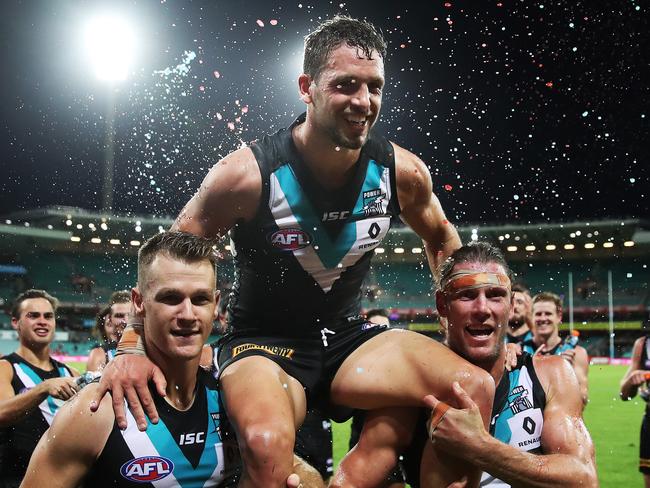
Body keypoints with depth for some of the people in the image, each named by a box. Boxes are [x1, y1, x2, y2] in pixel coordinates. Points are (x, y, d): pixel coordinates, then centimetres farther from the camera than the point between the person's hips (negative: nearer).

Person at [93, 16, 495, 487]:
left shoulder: (402, 171, -8)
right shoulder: (248, 173, -20)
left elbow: (442, 238, 14)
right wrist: (136, 349, -19)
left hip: (347, 336, 5)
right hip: (263, 341, -4)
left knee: (476, 387, -16)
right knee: (267, 445, -38)